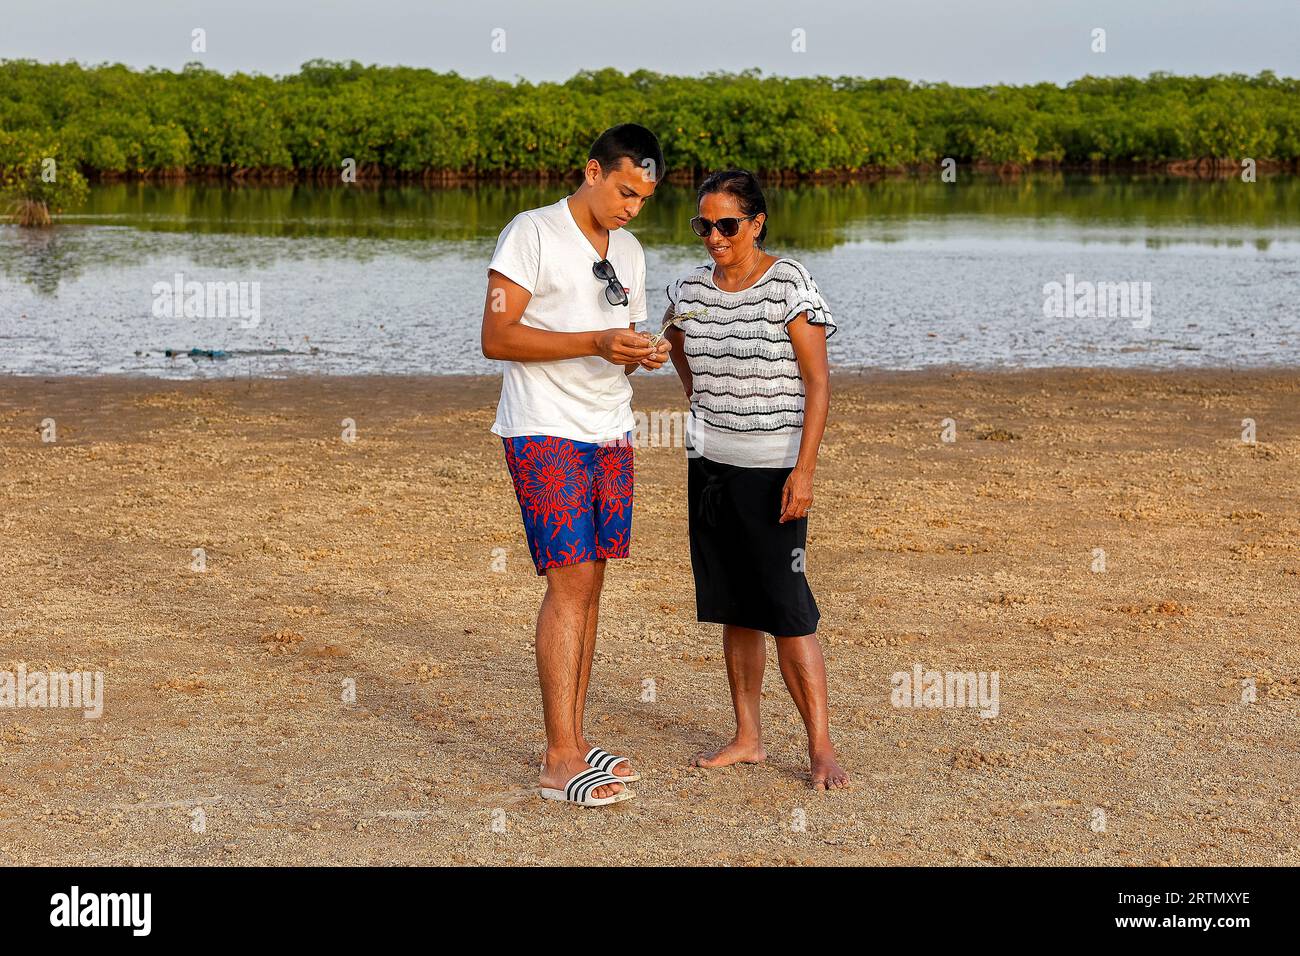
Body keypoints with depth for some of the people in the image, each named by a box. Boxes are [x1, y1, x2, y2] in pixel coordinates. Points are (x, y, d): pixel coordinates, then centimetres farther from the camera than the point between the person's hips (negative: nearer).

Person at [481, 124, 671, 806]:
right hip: (545, 434, -7)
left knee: (589, 583, 7)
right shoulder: (532, 234, -8)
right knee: (570, 582, -12)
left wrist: (642, 355, -2)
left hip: (611, 435, 7)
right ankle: (559, 761, -11)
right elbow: (496, 338, -14)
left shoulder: (629, 252, 15)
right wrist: (596, 343, -22)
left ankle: (574, 739, 14)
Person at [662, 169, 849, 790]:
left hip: (773, 468, -6)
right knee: (733, 607, 10)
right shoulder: (690, 289, 6)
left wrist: (804, 471, -18)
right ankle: (747, 738, 19)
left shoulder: (790, 285, -11)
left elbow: (818, 383, -12)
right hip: (710, 464, 6)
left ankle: (821, 748, -1)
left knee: (786, 609, -8)